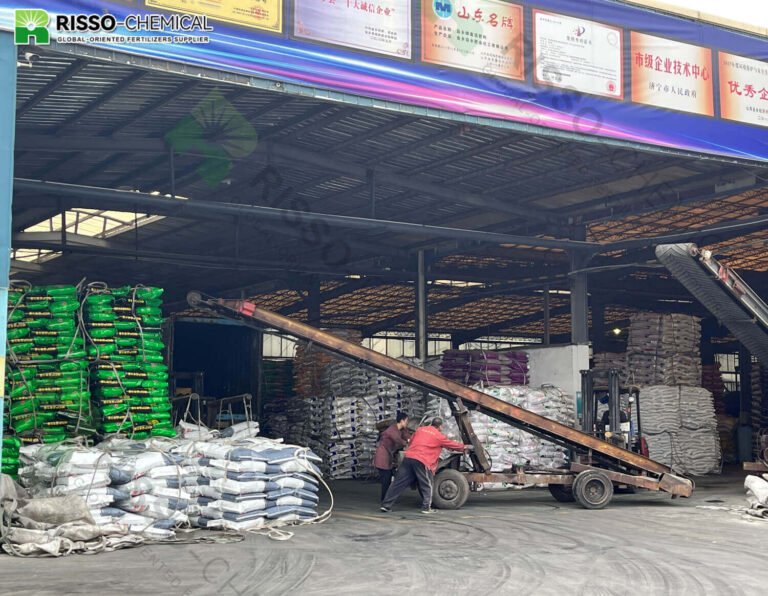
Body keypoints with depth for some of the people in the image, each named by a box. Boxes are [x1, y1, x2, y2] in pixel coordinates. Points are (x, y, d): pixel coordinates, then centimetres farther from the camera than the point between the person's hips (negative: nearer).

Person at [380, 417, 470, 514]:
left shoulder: (420, 430, 18)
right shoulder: (439, 436, 5)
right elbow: (452, 444, 17)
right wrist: (464, 447, 33)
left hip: (408, 457, 5)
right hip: (422, 462, -5)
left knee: (399, 483, 6)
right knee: (426, 486, 12)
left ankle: (386, 505, 5)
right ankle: (426, 508, 10)